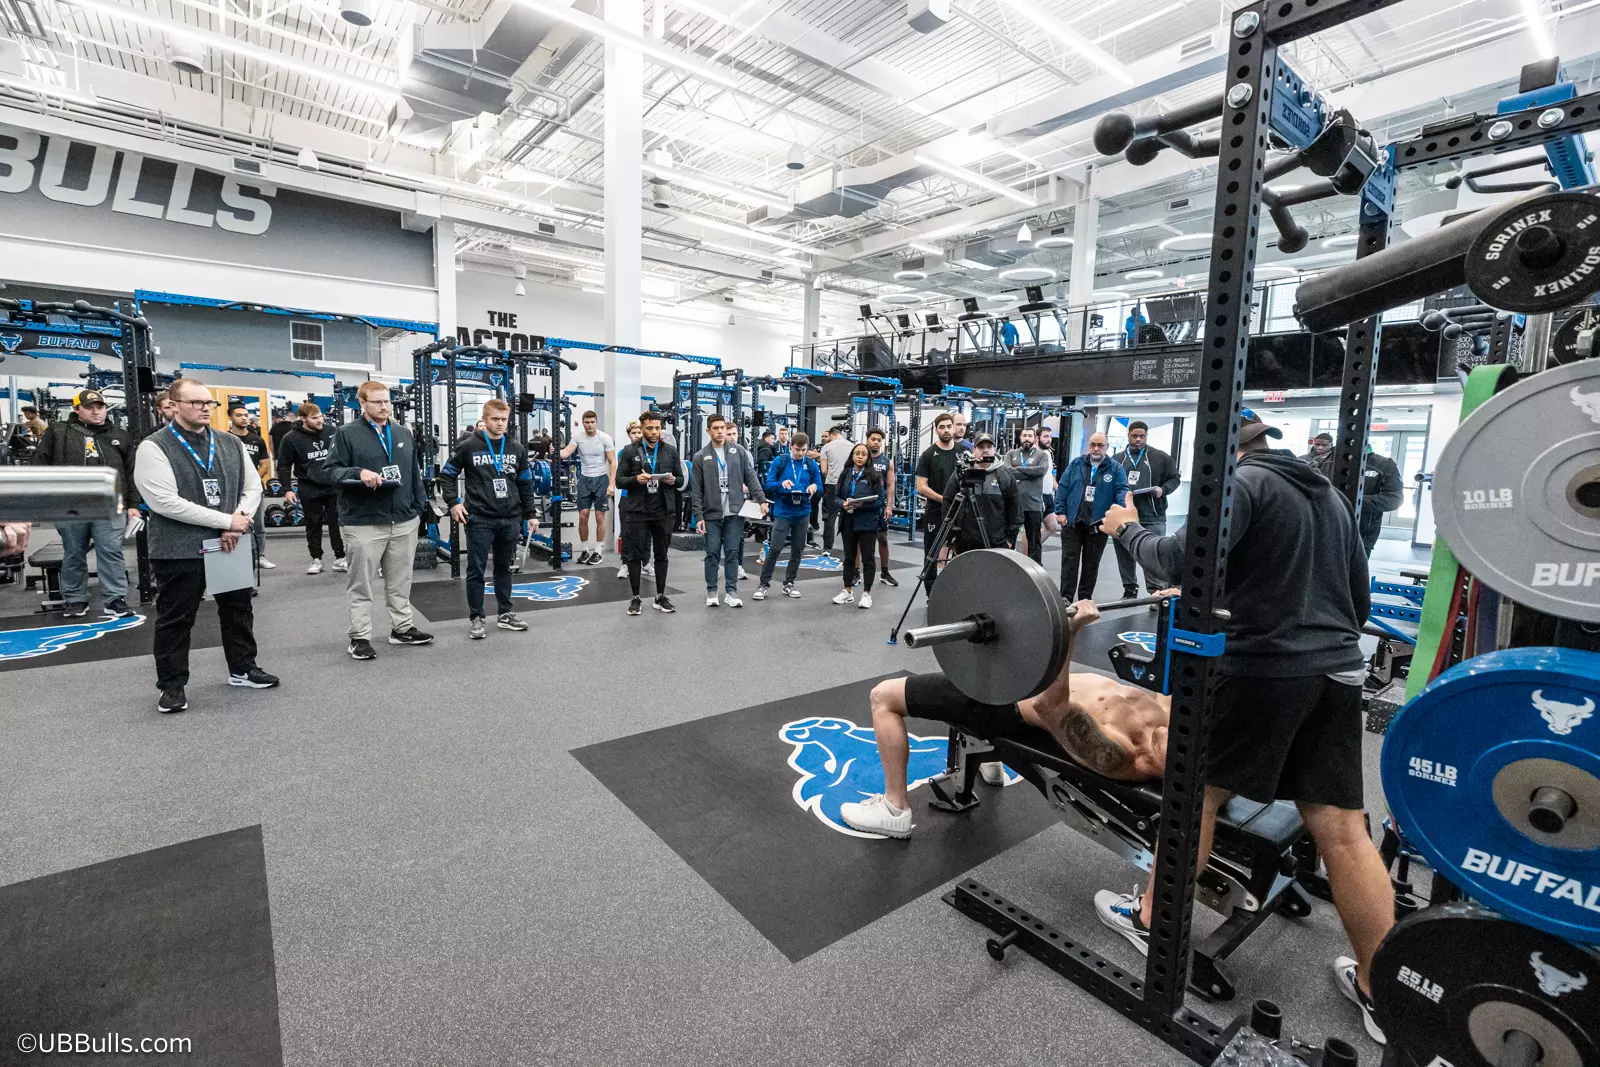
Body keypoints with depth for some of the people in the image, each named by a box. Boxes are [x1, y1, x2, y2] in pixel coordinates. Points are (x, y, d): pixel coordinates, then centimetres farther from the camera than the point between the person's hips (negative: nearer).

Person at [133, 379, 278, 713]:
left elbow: (253, 486, 8)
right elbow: (165, 502, -18)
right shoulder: (154, 448, -9)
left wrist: (238, 522, -10)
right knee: (175, 620, 5)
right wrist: (226, 520, -20)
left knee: (238, 609, 15)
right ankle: (173, 684, 20)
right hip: (179, 549, -5)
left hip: (229, 545, 5)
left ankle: (242, 669, 30)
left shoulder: (231, 444, 8)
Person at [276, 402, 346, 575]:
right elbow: (284, 466, 0)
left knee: (337, 522, 3)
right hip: (309, 490, -1)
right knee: (313, 525, 8)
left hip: (333, 486, 1)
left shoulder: (331, 432, 1)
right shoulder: (291, 438, -5)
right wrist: (287, 489, -5)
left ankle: (340, 559, 10)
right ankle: (316, 559, 19)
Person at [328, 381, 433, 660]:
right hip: (363, 522, -5)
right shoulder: (347, 433, -3)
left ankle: (402, 628, 25)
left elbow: (415, 473, 18)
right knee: (361, 584, 3)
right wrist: (358, 473, -24)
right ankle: (359, 637, 12)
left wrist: (419, 506, 12)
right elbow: (333, 470, -5)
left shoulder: (404, 433, 13)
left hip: (404, 521, 5)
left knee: (400, 581, 13)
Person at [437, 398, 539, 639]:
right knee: (476, 570, 2)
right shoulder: (468, 447, -3)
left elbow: (525, 484, 12)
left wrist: (531, 514, 10)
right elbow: (446, 475, 5)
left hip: (510, 519, 3)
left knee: (504, 568, 14)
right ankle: (476, 618, 12)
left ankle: (505, 614, 24)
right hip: (479, 519, -3)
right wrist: (454, 503, -6)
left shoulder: (517, 449, 7)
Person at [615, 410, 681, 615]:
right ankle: (635, 598, 15)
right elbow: (619, 480, 0)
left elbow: (681, 479, 11)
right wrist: (636, 479, -18)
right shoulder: (630, 451, 1)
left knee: (661, 555, 9)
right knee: (634, 555, 3)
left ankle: (660, 597, 20)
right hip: (637, 511, -2)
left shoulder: (671, 451, 7)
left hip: (663, 511, 2)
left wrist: (673, 480, -11)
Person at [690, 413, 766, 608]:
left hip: (735, 512, 0)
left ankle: (731, 591, 12)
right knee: (712, 553, 4)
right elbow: (696, 490, 1)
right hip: (712, 514, 0)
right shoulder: (701, 457, 2)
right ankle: (711, 591, 16)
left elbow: (751, 477, 4)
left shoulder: (739, 451, 4)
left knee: (733, 553, 4)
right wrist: (698, 515, -6)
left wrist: (761, 499, -5)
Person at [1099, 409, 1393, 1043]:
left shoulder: (1242, 483, -7)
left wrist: (1129, 531, -3)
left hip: (1264, 668, -7)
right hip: (1337, 671, 7)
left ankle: (1151, 920, 22)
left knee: (1198, 791, 7)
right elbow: (1359, 594, 22)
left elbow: (1184, 559, -21)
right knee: (1343, 829, 12)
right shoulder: (1330, 494, 19)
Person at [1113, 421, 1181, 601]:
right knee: (1124, 555, 10)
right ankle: (1129, 591, 23)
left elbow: (1174, 478, 9)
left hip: (1152, 517, -3)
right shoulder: (1118, 459, 9)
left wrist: (1163, 489, -9)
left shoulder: (1160, 457, 4)